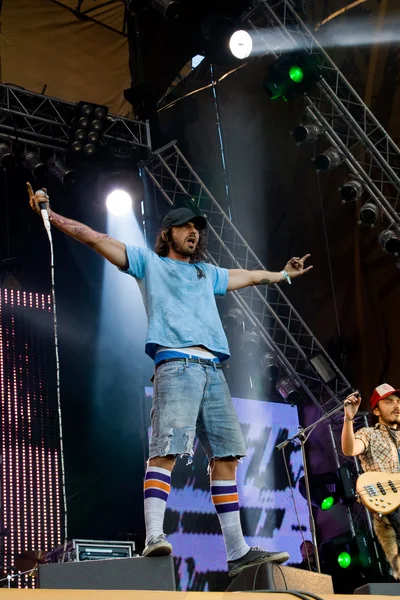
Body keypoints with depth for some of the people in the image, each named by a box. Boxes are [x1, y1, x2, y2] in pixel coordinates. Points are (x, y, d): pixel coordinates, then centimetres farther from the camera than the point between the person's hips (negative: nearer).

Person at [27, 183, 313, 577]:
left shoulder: (207, 274, 31)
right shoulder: (149, 263, 16)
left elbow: (247, 276, 49)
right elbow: (94, 238, 9)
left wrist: (283, 275, 60)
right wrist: (50, 214, 2)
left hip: (212, 370, 6)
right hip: (175, 365, -6)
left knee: (226, 456, 1)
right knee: (166, 450, -20)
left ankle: (238, 552, 3)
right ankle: (153, 538, -29)